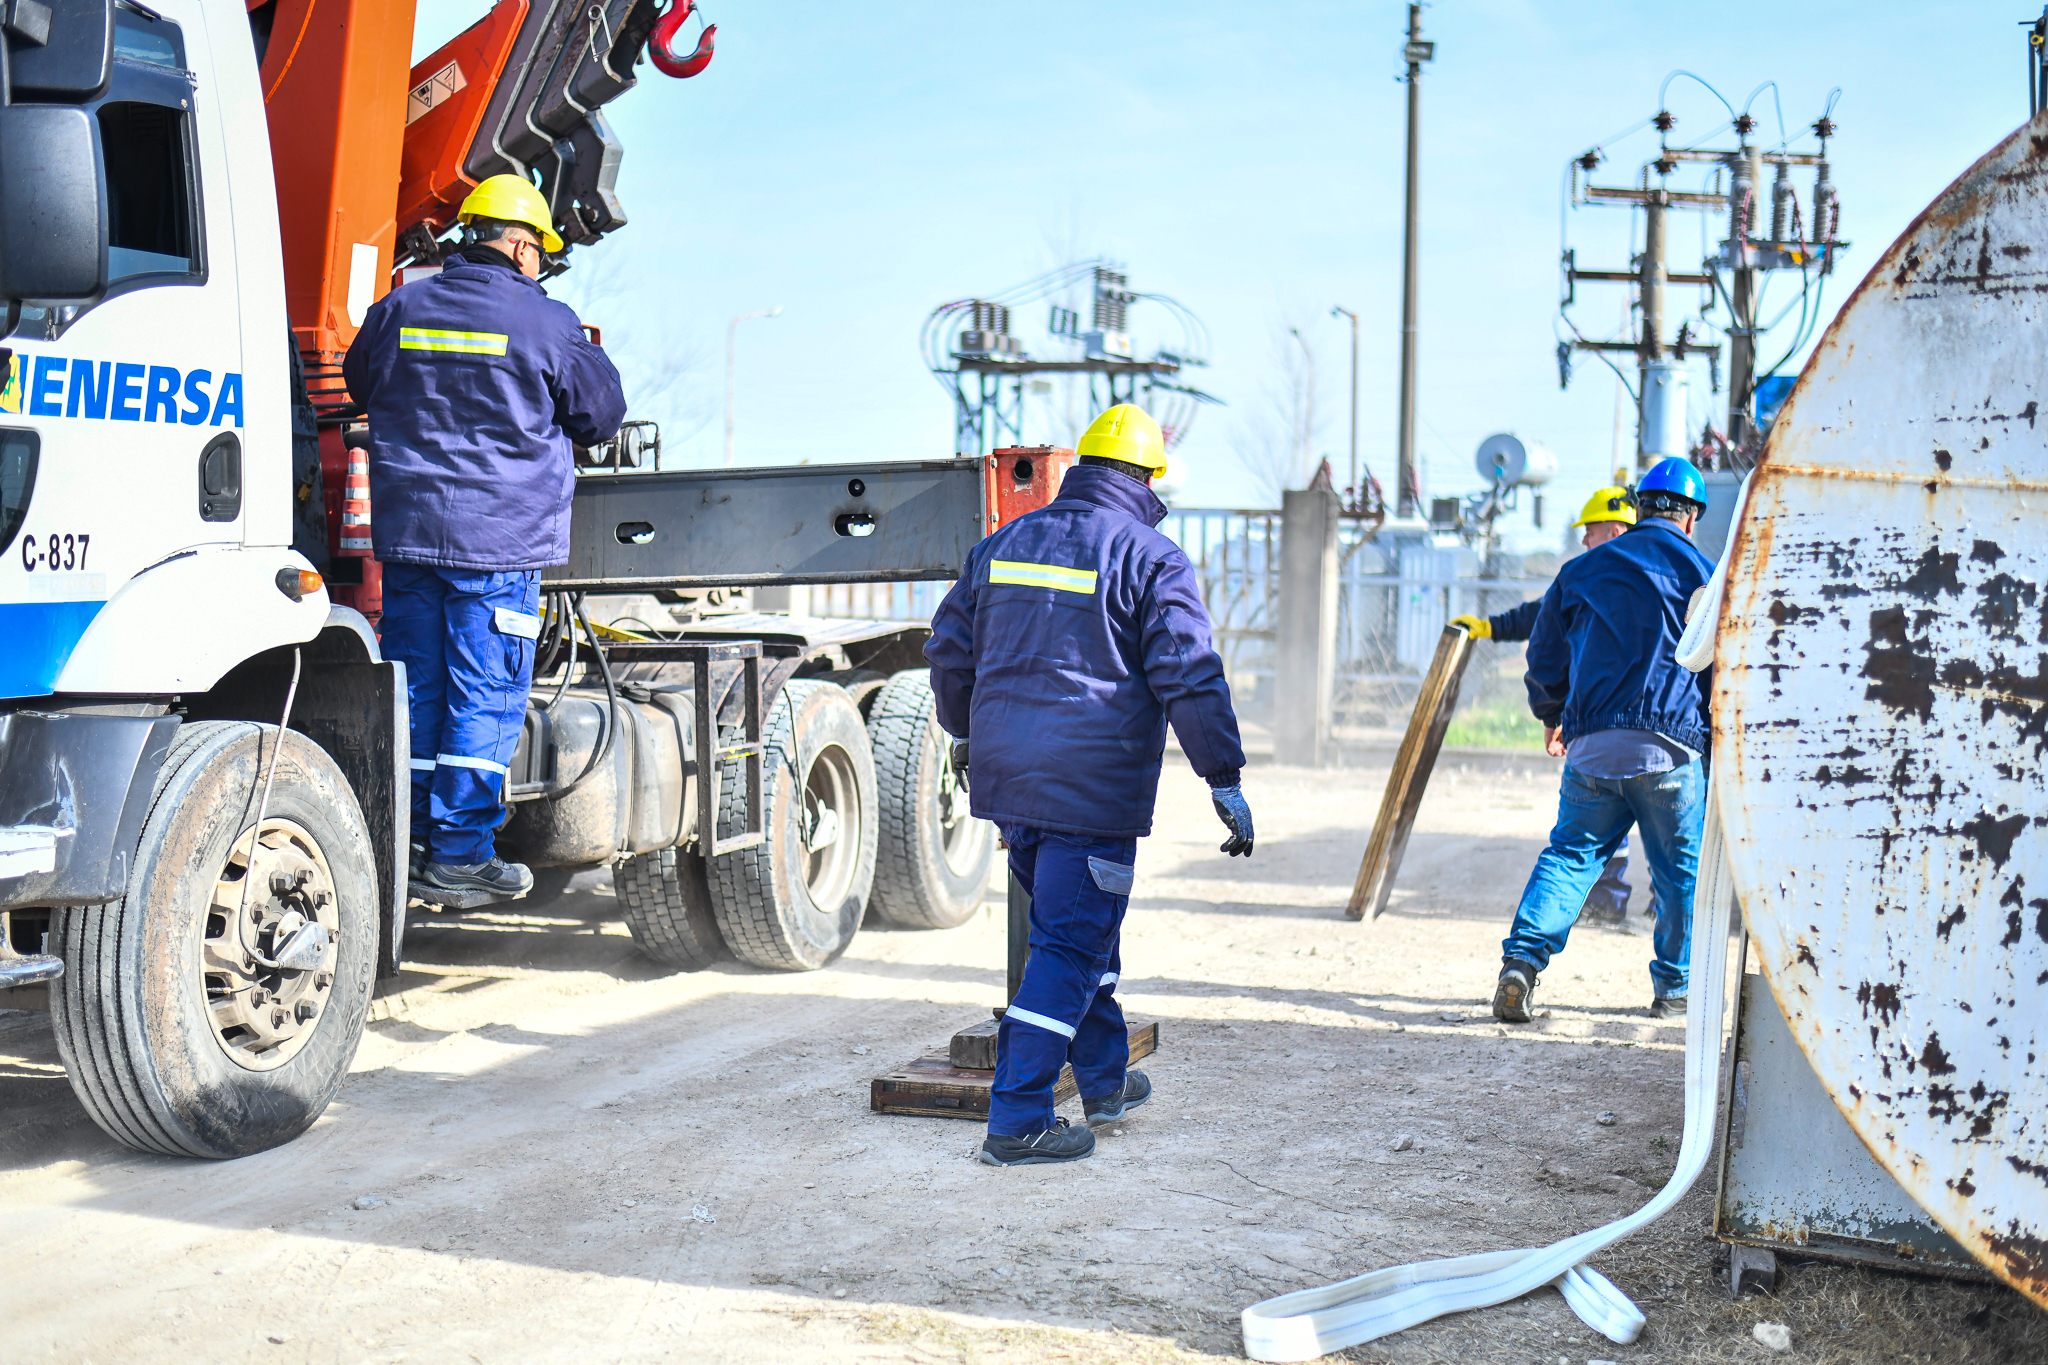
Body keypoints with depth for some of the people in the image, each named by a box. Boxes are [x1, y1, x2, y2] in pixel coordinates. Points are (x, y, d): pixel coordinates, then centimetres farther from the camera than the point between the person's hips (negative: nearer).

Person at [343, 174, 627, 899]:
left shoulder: (399, 309, 8)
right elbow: (604, 413, 4)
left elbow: (360, 384, 24)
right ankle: (459, 847, 3)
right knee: (486, 695, 1)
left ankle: (403, 838, 17)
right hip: (501, 538, -5)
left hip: (406, 526, 5)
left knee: (414, 684, 12)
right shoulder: (546, 322, -5)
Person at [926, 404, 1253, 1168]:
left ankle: (1106, 1082, 33)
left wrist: (963, 732, 35)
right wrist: (1225, 781, -7)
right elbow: (1191, 680, -12)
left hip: (1006, 781, 7)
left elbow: (949, 647, 19)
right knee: (1071, 946, -2)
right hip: (1094, 788, -7)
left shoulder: (1002, 545, 12)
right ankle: (1017, 1123, -3)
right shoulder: (1151, 560, -6)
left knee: (1079, 929, 21)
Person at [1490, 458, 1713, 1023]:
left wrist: (1552, 716, 35)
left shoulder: (1583, 568, 13)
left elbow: (1545, 655, 19)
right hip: (1671, 745, -2)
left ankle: (1522, 959, -8)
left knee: (1569, 853, 9)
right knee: (1680, 869, 10)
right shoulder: (1703, 574, 5)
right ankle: (1675, 987, 17)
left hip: (1592, 742, 2)